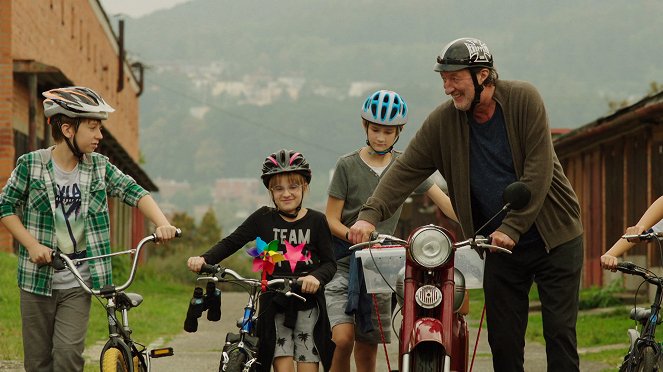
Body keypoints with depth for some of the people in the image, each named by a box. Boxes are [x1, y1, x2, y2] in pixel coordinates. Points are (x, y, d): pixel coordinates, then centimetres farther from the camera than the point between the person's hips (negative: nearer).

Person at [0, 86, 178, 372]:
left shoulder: (99, 167, 3)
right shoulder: (30, 165, -4)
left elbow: (134, 193, 0)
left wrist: (162, 224, -18)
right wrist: (32, 244, -11)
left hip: (78, 284, 1)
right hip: (38, 278, -1)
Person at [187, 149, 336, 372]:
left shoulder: (316, 221, 0)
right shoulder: (263, 218, 3)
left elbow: (329, 263, -3)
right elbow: (232, 242, -2)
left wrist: (316, 277, -25)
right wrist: (204, 259, -18)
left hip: (308, 305, 0)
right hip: (274, 304, 0)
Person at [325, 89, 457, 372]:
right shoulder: (347, 166, -2)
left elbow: (443, 201, -4)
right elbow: (332, 220, -3)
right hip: (343, 263, -3)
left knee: (367, 348, 5)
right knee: (344, 338, -19)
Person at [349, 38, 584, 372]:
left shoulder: (524, 100, -13)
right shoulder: (442, 121, -3)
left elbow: (539, 171, -18)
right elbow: (405, 170, -6)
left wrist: (511, 227, -23)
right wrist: (370, 214, -22)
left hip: (553, 237, -3)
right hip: (500, 245, 3)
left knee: (560, 332, -5)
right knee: (503, 340, 1)